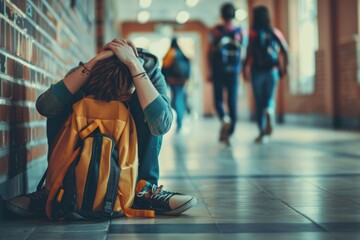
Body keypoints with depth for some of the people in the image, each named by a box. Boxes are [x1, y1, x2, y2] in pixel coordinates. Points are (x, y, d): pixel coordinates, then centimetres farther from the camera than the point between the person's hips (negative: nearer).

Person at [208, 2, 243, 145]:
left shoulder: (215, 31, -2)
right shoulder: (240, 32, 4)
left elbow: (211, 51, -5)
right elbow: (241, 52, 3)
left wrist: (210, 70, -1)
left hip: (218, 70, -2)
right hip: (234, 71, 2)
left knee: (218, 99, 7)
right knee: (232, 101, 5)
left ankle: (224, 119, -23)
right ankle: (229, 133, 3)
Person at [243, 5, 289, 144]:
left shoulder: (253, 34, -5)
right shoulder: (275, 33, 3)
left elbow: (249, 53, -14)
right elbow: (285, 50, -3)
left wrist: (245, 69, -3)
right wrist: (284, 67, 6)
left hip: (257, 71, -2)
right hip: (272, 71, 2)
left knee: (259, 102, 8)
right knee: (270, 98, 11)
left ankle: (262, 133, 7)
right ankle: (269, 112, -25)